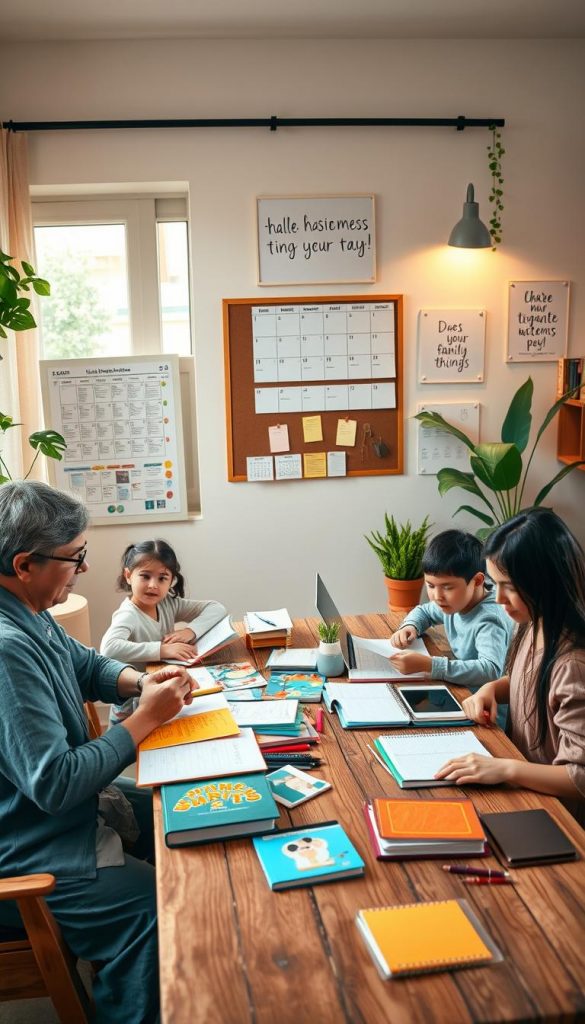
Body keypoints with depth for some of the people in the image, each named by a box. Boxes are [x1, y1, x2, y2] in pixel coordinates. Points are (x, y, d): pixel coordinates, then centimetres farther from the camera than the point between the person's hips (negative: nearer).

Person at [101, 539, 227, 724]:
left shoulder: (168, 603, 0)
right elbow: (109, 648, -36)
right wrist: (162, 650, -35)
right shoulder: (128, 616, -17)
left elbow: (217, 609, 1)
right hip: (132, 709, -5)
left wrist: (191, 631, -15)